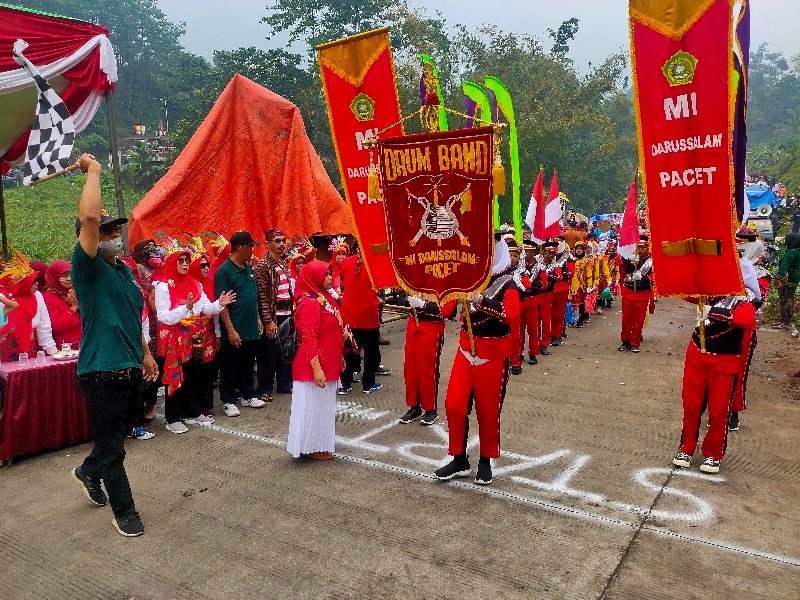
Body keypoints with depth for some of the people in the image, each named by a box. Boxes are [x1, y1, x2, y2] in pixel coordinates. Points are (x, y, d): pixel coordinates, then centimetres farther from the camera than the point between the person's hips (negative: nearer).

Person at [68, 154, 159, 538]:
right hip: (101, 373, -8)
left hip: (131, 370, 8)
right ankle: (125, 512, 19)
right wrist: (92, 170, -20)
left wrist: (146, 354, 21)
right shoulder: (87, 268, -13)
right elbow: (89, 217, -30)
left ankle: (88, 472, 51)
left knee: (119, 435, 25)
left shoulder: (125, 270, 12)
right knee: (112, 447, 4)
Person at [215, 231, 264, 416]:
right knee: (230, 368, 6)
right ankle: (228, 401, 17)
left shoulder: (248, 268, 10)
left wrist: (257, 318, 17)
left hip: (251, 330, 7)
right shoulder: (224, 270, -13)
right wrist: (231, 330, -20)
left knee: (248, 365, 18)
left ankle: (248, 395, 31)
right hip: (234, 332, -7)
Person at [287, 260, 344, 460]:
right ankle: (311, 448, 17)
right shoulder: (310, 303, -18)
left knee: (323, 404, 18)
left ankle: (320, 445, 32)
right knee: (313, 404, 3)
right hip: (315, 366, -10)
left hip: (328, 363, 10)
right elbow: (309, 339, -22)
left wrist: (338, 359, 21)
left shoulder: (325, 298, 11)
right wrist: (316, 368, -25)